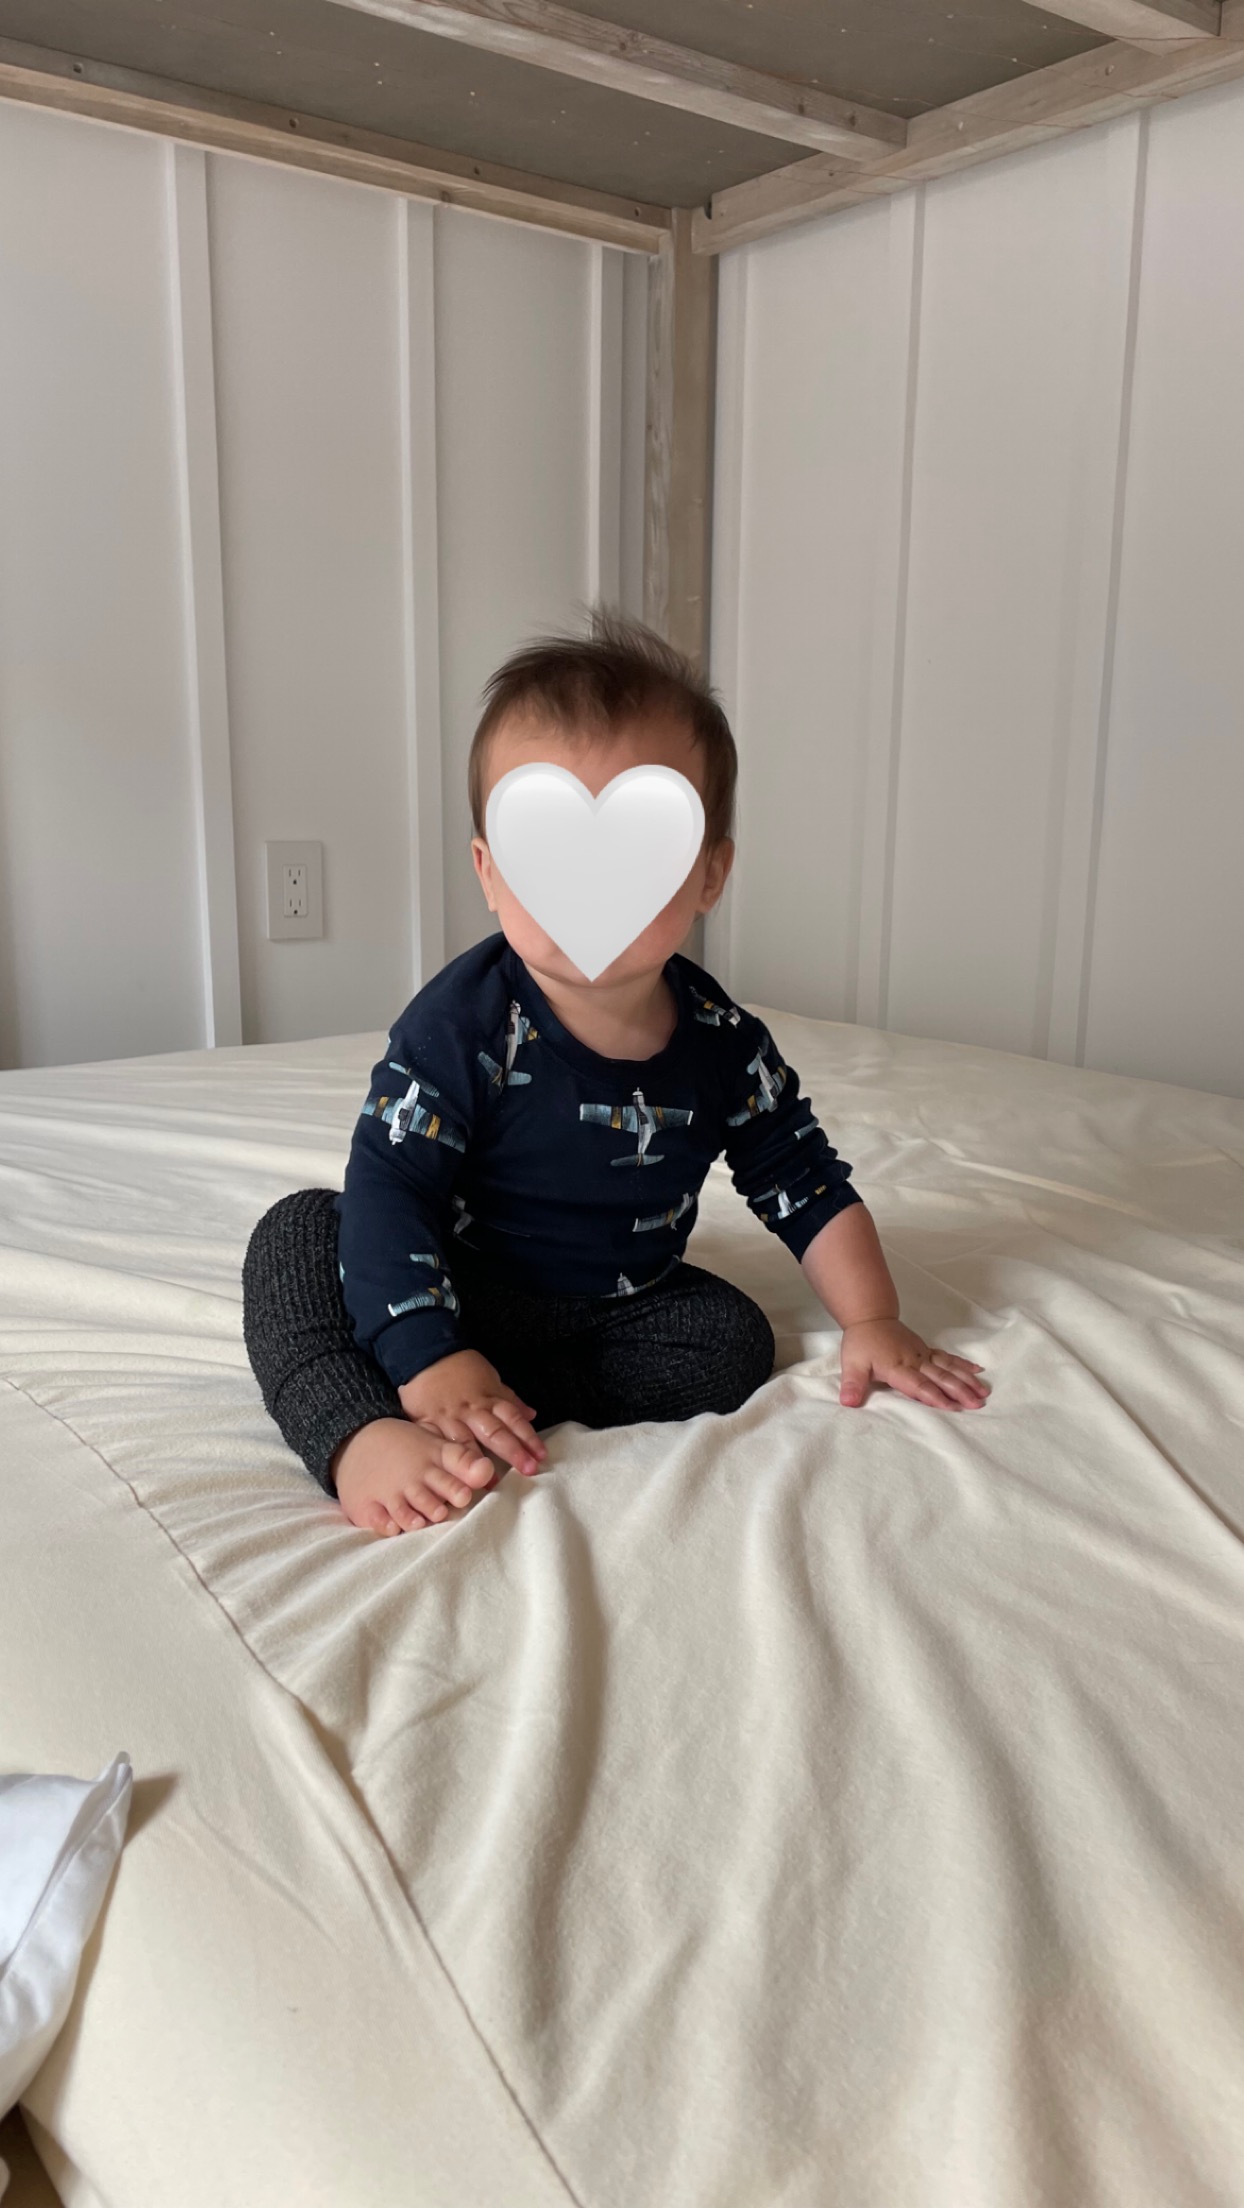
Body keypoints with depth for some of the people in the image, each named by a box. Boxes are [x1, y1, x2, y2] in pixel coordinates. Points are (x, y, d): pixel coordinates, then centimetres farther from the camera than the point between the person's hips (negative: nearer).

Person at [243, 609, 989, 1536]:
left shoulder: (722, 1043, -11)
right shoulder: (464, 1023, -22)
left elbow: (807, 1182, 0)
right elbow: (389, 1189, -26)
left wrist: (873, 1322, -7)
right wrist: (429, 1362, -35)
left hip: (618, 1307, 3)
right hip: (464, 1297, -2)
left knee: (735, 1340, -20)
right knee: (300, 1228, -22)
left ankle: (509, 1395, -25)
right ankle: (363, 1434, -43)